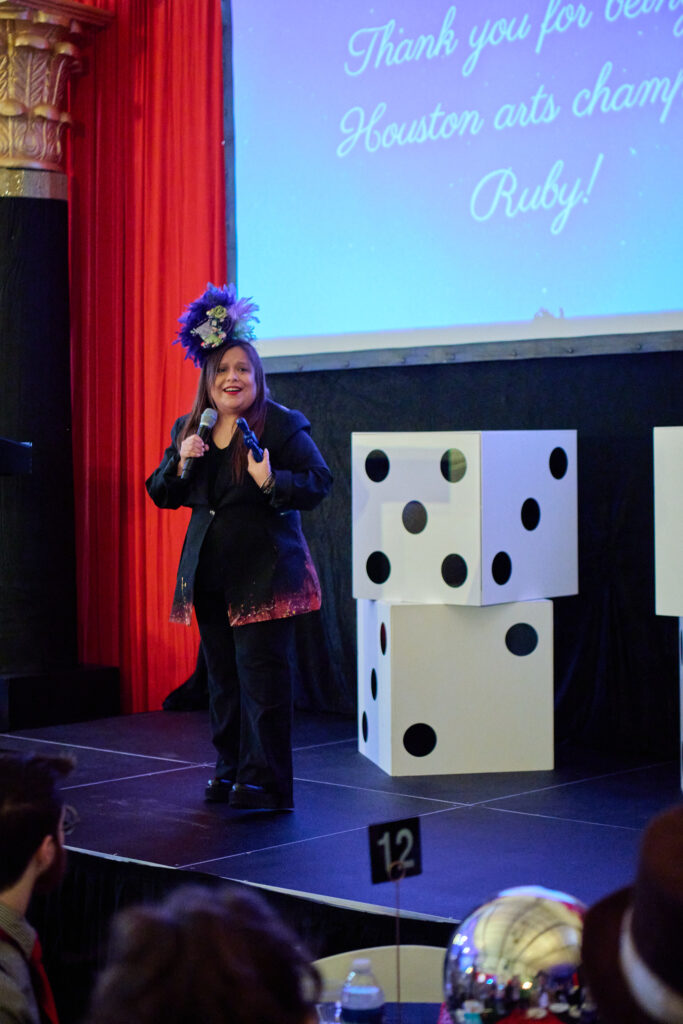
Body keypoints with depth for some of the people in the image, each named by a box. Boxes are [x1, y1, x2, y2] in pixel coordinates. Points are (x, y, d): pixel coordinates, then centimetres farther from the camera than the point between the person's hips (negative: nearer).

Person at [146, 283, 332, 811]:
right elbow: (161, 495, 11)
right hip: (208, 571, 6)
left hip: (265, 573, -6)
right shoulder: (187, 429, 11)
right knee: (223, 675, 12)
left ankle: (263, 781, -3)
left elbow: (319, 483, -11)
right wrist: (181, 463, -8)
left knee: (262, 675, -8)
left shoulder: (283, 426, -7)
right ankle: (230, 769, 23)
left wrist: (273, 481, -28)